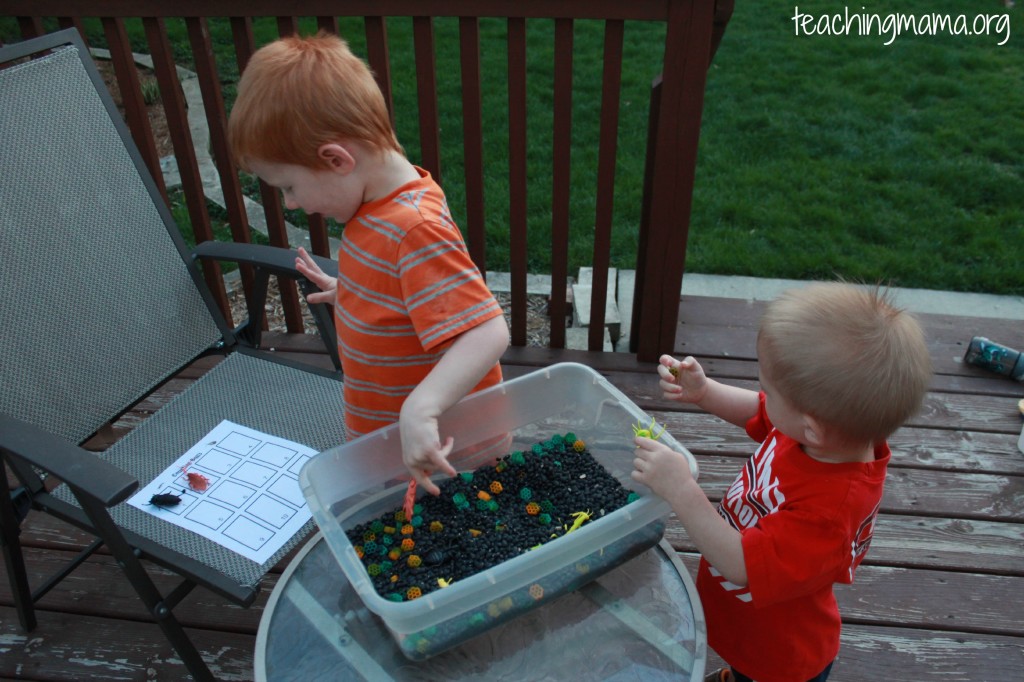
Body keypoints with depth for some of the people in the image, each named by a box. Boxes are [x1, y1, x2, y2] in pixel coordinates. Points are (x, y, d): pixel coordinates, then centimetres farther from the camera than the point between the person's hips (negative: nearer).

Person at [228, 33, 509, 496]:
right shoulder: (378, 205, -1)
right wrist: (349, 293, 10)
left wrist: (421, 408, -47)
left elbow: (487, 332, -37)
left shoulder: (416, 231, -30)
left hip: (433, 446, -9)